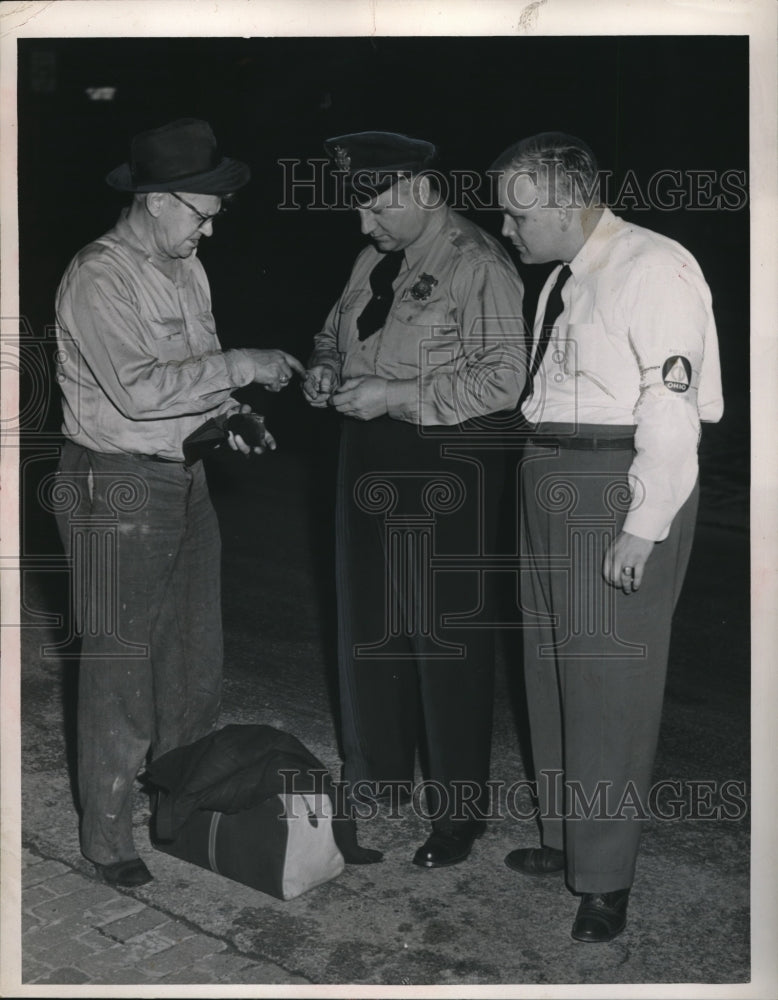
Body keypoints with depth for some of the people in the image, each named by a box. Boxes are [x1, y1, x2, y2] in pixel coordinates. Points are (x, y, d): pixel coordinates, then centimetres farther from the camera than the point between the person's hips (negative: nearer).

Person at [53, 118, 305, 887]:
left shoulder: (184, 268, 11)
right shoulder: (99, 278, -17)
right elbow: (138, 391, -28)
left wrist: (227, 419, 3)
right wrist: (239, 367, -23)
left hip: (186, 478, 9)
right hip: (118, 491, -9)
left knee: (194, 659, 17)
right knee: (121, 670, 0)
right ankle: (106, 837, 16)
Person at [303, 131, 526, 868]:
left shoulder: (478, 265, -13)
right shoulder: (374, 261, 11)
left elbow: (503, 377, -19)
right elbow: (336, 330, 24)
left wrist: (395, 396, -21)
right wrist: (326, 366, 1)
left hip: (446, 467, -8)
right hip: (370, 460, 8)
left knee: (446, 639, 2)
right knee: (367, 625, 17)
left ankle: (459, 810, 19)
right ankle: (376, 775, 36)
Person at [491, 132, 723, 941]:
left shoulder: (652, 269, -12)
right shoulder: (563, 275, 13)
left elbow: (672, 408, -17)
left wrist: (641, 528, -20)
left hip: (624, 491, -9)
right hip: (552, 483, 9)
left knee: (609, 684, -1)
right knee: (552, 671, 16)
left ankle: (605, 875, 15)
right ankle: (565, 835, 33)